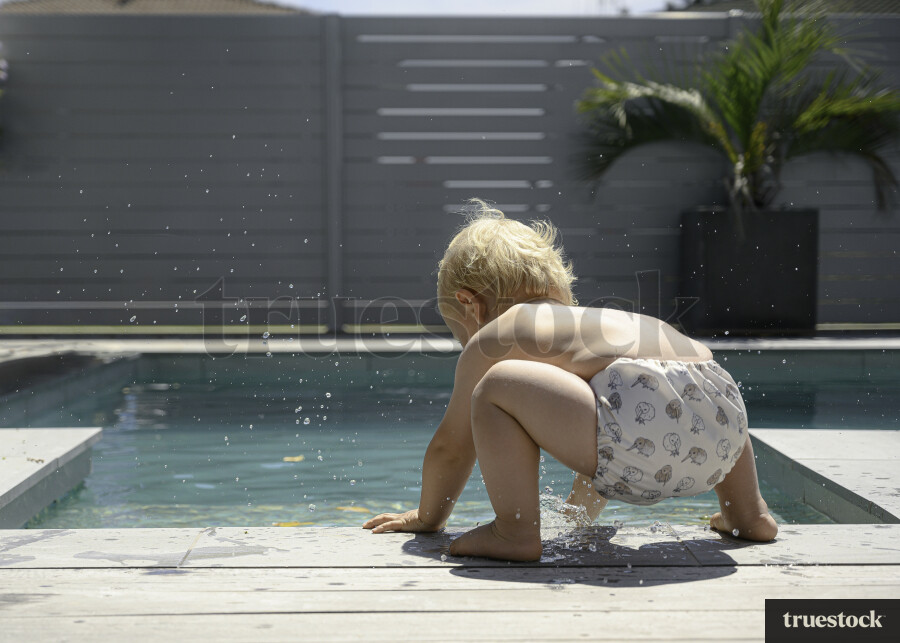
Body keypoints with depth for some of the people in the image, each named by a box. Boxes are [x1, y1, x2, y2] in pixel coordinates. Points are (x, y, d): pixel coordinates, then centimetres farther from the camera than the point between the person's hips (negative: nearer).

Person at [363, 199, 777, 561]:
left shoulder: (489, 341, 17)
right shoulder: (598, 322, 40)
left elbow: (451, 445, 25)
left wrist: (428, 516, 43)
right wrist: (579, 512, 69)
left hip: (644, 426, -9)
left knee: (496, 387, -4)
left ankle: (515, 530, -7)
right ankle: (747, 512, 36)